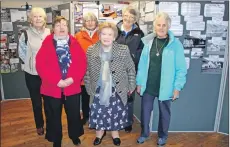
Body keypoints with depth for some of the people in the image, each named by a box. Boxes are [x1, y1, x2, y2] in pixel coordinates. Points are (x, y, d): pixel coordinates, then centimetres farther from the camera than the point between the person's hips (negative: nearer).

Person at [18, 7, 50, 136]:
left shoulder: (50, 33, -5)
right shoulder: (26, 35, -6)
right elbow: (22, 53, 6)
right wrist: (31, 63, 2)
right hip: (32, 74, 0)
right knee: (36, 101, 14)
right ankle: (39, 125, 34)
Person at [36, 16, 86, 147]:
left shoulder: (75, 43, 4)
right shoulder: (47, 44, -1)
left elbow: (82, 63, -3)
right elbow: (40, 65, -10)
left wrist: (73, 79, -16)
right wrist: (57, 81, -18)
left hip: (73, 87, 1)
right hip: (52, 88, -1)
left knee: (74, 114, 15)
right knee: (54, 116, 13)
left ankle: (75, 136, 39)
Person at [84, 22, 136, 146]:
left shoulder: (123, 50, -9)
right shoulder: (91, 51, -5)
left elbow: (131, 69, -2)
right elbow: (87, 71, 1)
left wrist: (131, 86, 0)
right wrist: (89, 88, 1)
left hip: (117, 90, -1)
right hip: (98, 90, 1)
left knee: (115, 112, 14)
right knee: (98, 111, 13)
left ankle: (115, 132, 40)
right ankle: (100, 132, 40)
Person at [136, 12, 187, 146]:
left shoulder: (176, 44, -10)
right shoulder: (148, 42, 0)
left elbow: (181, 68, -9)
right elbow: (142, 64, 2)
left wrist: (177, 87, -10)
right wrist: (139, 82, 3)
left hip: (165, 88, -2)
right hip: (148, 86, 3)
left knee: (164, 113, 16)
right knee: (145, 111, 15)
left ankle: (163, 136, 39)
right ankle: (144, 133, 38)